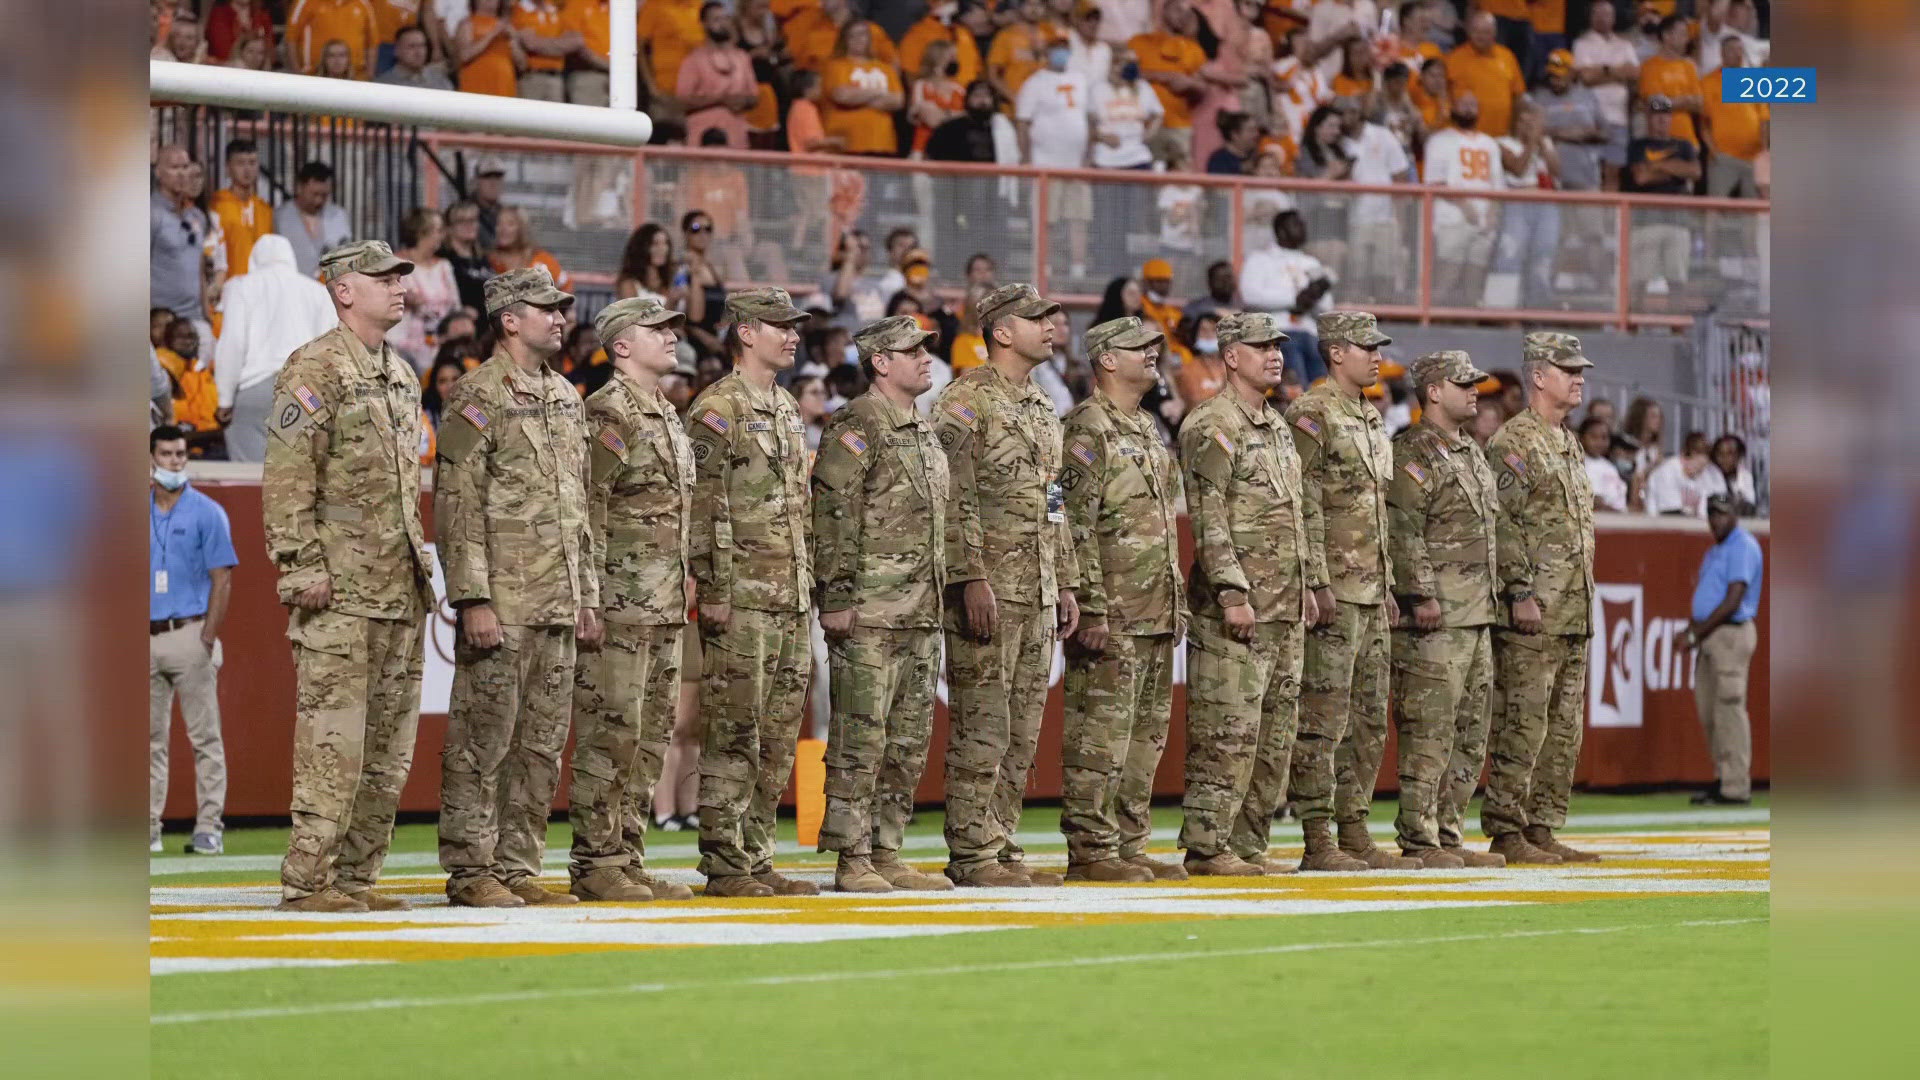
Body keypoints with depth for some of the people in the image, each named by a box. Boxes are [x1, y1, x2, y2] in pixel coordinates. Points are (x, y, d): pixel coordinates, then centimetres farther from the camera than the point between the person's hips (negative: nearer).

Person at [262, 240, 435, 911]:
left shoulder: (401, 376, 19)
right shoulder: (315, 369, -8)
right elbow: (286, 478, -13)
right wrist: (302, 567, -19)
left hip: (400, 592, 9)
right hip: (341, 589, -9)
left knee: (389, 743, 9)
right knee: (333, 737, -10)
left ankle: (358, 876, 14)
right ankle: (309, 880, -9)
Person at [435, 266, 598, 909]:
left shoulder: (565, 397, 17)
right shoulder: (478, 398, -7)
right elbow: (458, 508, -12)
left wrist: (587, 597, 18)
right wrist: (473, 601, -18)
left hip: (558, 604, 8)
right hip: (503, 602, -8)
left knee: (542, 744, 8)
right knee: (483, 740, -5)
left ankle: (518, 868, 13)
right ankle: (470, 872, -2)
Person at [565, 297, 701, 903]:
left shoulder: (666, 417, 19)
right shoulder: (608, 414, -10)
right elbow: (587, 512, -15)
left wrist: (685, 582, 20)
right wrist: (592, 597, -19)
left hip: (665, 607, 9)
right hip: (620, 607, -9)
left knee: (651, 739, 10)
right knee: (609, 737, -8)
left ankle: (628, 859, 15)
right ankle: (596, 867, -6)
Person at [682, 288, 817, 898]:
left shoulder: (786, 410, 18)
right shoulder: (718, 410, -9)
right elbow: (704, 509, -13)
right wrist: (714, 592, -17)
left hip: (791, 601, 9)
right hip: (742, 599, -9)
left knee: (779, 733, 9)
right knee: (735, 733, -7)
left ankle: (756, 857, 14)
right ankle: (725, 865, -5)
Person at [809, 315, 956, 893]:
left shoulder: (924, 432, 19)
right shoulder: (856, 427, -8)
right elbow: (831, 517, -14)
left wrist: (937, 600, 22)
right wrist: (836, 600, -18)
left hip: (921, 614, 9)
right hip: (870, 614, -9)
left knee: (909, 742, 10)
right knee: (861, 738, -7)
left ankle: (887, 855, 15)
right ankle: (852, 861, -6)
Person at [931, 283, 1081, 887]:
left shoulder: (1042, 408, 19)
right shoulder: (966, 401, -9)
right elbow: (955, 499, -16)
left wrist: (1065, 583, 19)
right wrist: (972, 578, -22)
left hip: (1038, 593, 9)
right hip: (990, 589, -9)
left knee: (1023, 731, 9)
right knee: (982, 729, -8)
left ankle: (1003, 848, 13)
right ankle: (973, 855, -6)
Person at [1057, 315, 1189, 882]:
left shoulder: (1146, 430, 19)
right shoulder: (1086, 431, -10)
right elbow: (1076, 529, -16)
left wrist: (1178, 602, 20)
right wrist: (1092, 610, -20)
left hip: (1156, 620, 9)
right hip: (1112, 621, -9)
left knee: (1147, 735, 11)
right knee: (1100, 735, -8)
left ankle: (1130, 846, 16)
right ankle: (1090, 851, -7)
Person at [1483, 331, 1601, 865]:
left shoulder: (1569, 443, 20)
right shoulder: (1512, 443, -9)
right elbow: (1504, 526, -16)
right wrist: (1522, 595, -21)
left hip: (1574, 615, 9)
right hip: (1532, 616, -9)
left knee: (1564, 730, 10)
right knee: (1522, 725, -9)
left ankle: (1542, 829, 14)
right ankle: (1506, 832, -7)